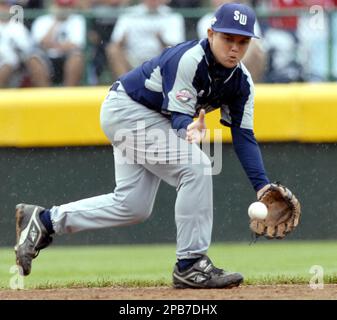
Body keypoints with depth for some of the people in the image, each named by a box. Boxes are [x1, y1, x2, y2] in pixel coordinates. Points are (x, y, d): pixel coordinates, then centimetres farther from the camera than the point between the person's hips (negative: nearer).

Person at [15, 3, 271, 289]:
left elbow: (243, 135, -8)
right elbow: (179, 113, -29)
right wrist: (190, 129, -53)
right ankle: (191, 264, -18)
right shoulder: (189, 59, -28)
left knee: (132, 206, 8)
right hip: (126, 108, -9)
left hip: (153, 119, 9)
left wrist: (262, 185, -19)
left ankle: (44, 221, 20)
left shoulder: (241, 81, -6)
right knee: (195, 166, -23)